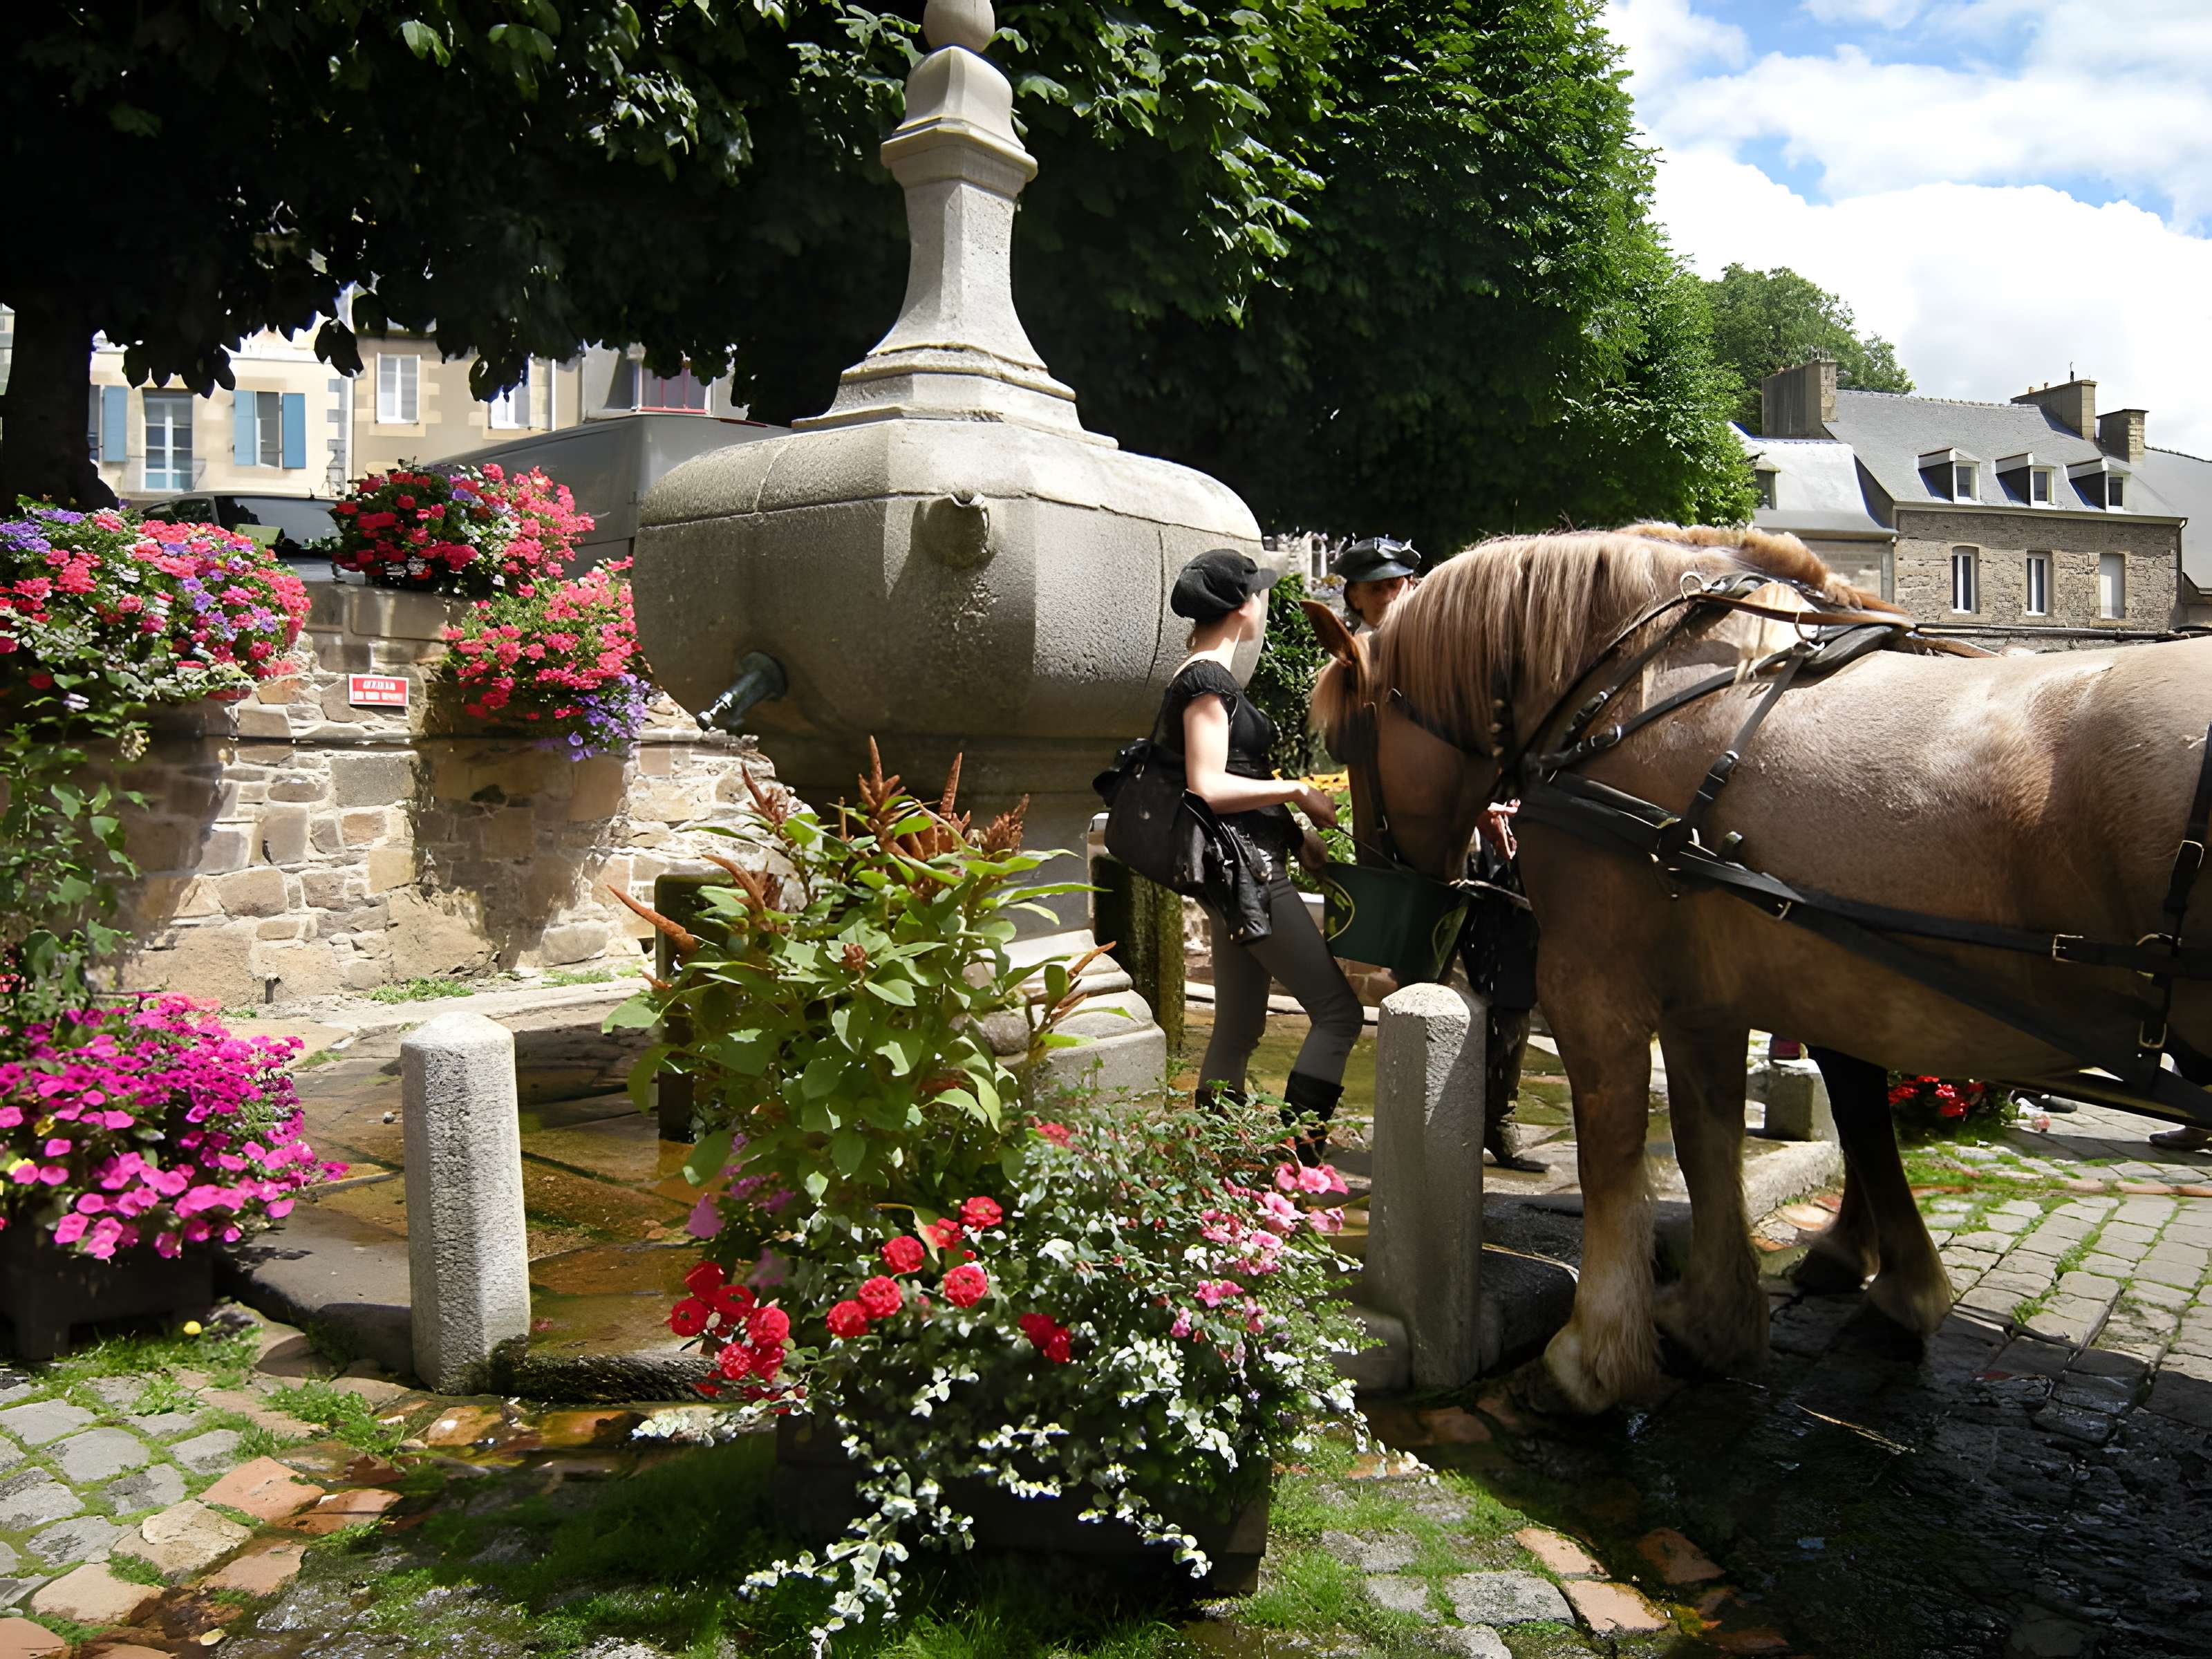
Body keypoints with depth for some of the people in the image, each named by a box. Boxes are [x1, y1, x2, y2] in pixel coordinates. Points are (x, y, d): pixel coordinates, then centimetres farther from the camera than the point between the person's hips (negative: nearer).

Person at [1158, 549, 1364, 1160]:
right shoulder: (1208, 680, -13)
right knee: (1338, 1010, -6)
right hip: (1246, 868, -10)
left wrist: (1298, 833, 17)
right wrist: (1297, 790, -13)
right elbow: (1207, 787, -21)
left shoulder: (1204, 678, 18)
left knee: (1239, 1028, 13)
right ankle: (1295, 1155, -7)